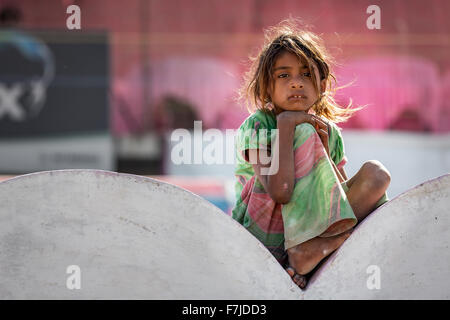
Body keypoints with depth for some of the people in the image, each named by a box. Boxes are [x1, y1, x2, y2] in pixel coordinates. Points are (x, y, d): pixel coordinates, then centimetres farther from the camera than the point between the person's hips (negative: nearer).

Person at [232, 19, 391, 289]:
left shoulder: (328, 132, 8)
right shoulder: (257, 126, -10)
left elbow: (343, 189, 4)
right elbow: (280, 192, -27)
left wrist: (324, 147, -8)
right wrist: (285, 123, -23)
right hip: (260, 235, -6)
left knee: (376, 173, -10)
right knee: (303, 133, -21)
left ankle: (315, 249, -28)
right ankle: (303, 252, -31)